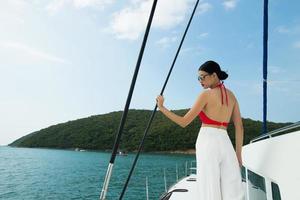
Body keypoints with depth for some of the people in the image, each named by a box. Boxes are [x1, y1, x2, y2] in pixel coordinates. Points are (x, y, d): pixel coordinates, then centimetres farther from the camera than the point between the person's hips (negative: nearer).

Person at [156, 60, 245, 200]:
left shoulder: (206, 94, -6)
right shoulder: (231, 95, 12)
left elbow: (183, 122, -6)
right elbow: (239, 127, 11)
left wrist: (162, 107, 1)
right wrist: (238, 154, 16)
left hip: (208, 142, -6)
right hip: (225, 143, 6)